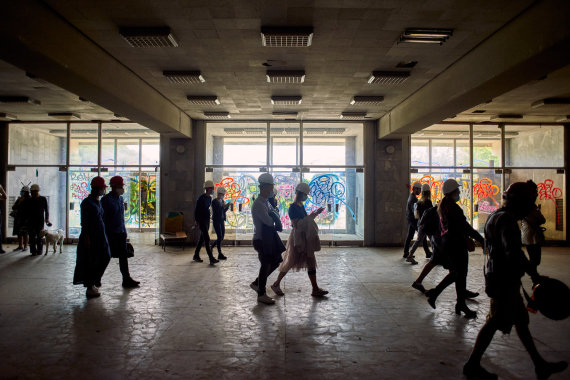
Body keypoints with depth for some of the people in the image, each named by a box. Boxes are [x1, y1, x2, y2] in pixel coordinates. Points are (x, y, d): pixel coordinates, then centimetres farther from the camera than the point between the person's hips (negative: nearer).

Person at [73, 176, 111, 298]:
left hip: (100, 235, 9)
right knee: (90, 262, 2)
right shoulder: (87, 202, -15)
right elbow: (84, 223, -17)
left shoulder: (98, 202, 11)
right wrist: (87, 238, -20)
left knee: (105, 257, 11)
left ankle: (94, 281, 28)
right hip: (91, 236, -9)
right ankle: (89, 288, 14)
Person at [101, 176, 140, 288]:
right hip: (111, 233, -7)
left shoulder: (120, 198, 10)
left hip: (121, 233, 7)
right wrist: (105, 234, -18)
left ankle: (127, 280, 14)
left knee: (123, 256, 8)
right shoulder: (106, 200, -13)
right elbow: (103, 218, -15)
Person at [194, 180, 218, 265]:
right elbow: (196, 209, -12)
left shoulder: (209, 198, 10)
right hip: (202, 220, -9)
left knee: (202, 238, 14)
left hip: (207, 220, 9)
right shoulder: (201, 198, -15)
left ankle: (196, 255, 27)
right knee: (207, 239, -12)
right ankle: (211, 259, -15)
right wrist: (196, 220, -11)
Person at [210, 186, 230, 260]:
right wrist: (223, 207, -24)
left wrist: (227, 207, -1)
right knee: (219, 237, -8)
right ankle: (220, 254, -3)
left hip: (221, 220, 8)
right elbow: (216, 211, -18)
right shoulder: (214, 201, -10)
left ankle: (211, 247, 31)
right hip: (216, 221, -8)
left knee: (222, 237, 10)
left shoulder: (222, 201, 12)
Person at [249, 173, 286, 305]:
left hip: (269, 238, 10)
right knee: (266, 265, 0)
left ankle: (256, 283, 30)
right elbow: (269, 221, -26)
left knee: (275, 262, 16)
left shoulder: (266, 202, 11)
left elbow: (275, 217, 17)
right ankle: (261, 295, 16)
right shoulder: (258, 204, -20)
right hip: (261, 239, -10)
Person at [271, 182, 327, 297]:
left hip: (305, 237, 9)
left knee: (311, 263, 6)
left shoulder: (301, 206, 12)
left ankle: (315, 289, 10)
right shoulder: (293, 207, -16)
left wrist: (315, 214, 15)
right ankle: (276, 284, 20)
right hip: (297, 237, -9)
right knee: (290, 262, 3)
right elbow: (296, 224, -22)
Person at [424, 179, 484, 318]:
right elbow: (465, 227, -21)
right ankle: (461, 304, 14)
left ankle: (434, 293, 20)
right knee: (460, 274, 3)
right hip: (456, 243, -9)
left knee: (456, 273, 19)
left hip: (446, 242, 9)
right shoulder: (453, 207, -19)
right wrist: (482, 239, -16)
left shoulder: (442, 206, 11)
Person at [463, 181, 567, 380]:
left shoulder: (496, 217, 13)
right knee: (494, 323, -1)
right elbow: (514, 252, -30)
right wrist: (532, 271, -21)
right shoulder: (506, 220, -20)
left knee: (521, 320, 19)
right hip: (505, 283, -11)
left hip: (501, 279, 11)